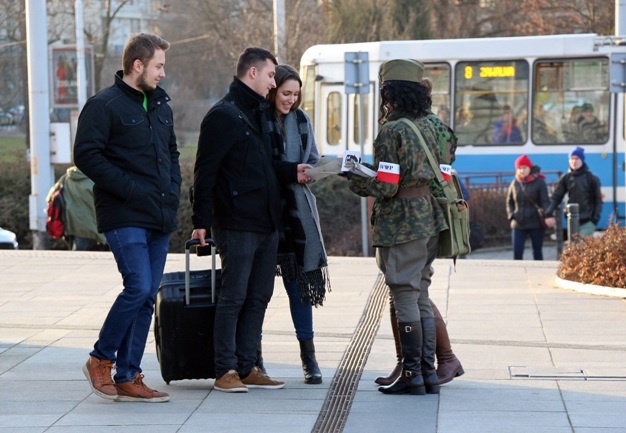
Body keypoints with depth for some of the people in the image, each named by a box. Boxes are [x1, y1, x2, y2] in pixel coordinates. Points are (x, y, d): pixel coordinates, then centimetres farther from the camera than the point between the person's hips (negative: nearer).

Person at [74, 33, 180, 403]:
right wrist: (129, 188, -17)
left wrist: (173, 189, 10)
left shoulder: (161, 104, 17)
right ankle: (101, 359, 2)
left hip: (159, 218, 8)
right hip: (125, 216, -8)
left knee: (147, 297, 6)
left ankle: (127, 378, 11)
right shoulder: (105, 105, -7)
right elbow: (87, 155, -13)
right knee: (139, 288, -17)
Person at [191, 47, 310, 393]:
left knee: (259, 296, 9)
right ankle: (226, 370, 0)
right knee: (234, 296, -5)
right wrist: (201, 221, -16)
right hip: (237, 224, -9)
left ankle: (247, 367, 15)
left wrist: (292, 171, 6)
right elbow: (205, 172, -13)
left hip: (267, 223, 9)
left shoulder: (258, 112, 19)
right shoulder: (223, 115, -9)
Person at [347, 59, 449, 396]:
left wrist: (355, 182, 1)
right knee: (421, 298, 13)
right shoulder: (429, 127, 11)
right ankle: (428, 372, 14)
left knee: (405, 299, -3)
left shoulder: (392, 131, -13)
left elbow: (385, 186, -17)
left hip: (401, 225, -8)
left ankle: (412, 375, -1)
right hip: (429, 220, 8)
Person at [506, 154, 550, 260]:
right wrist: (511, 215, -1)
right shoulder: (515, 183, 6)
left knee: (537, 251, 9)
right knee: (517, 251, -5)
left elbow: (545, 202, -10)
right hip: (518, 224, 3)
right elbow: (509, 202, 16)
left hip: (536, 224, -2)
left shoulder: (539, 182, -5)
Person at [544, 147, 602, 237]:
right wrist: (549, 214, -12)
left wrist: (595, 218, -11)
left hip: (587, 221, -4)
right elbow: (556, 197, 2)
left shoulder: (591, 179, -3)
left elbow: (598, 200, -1)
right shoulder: (566, 178, 6)